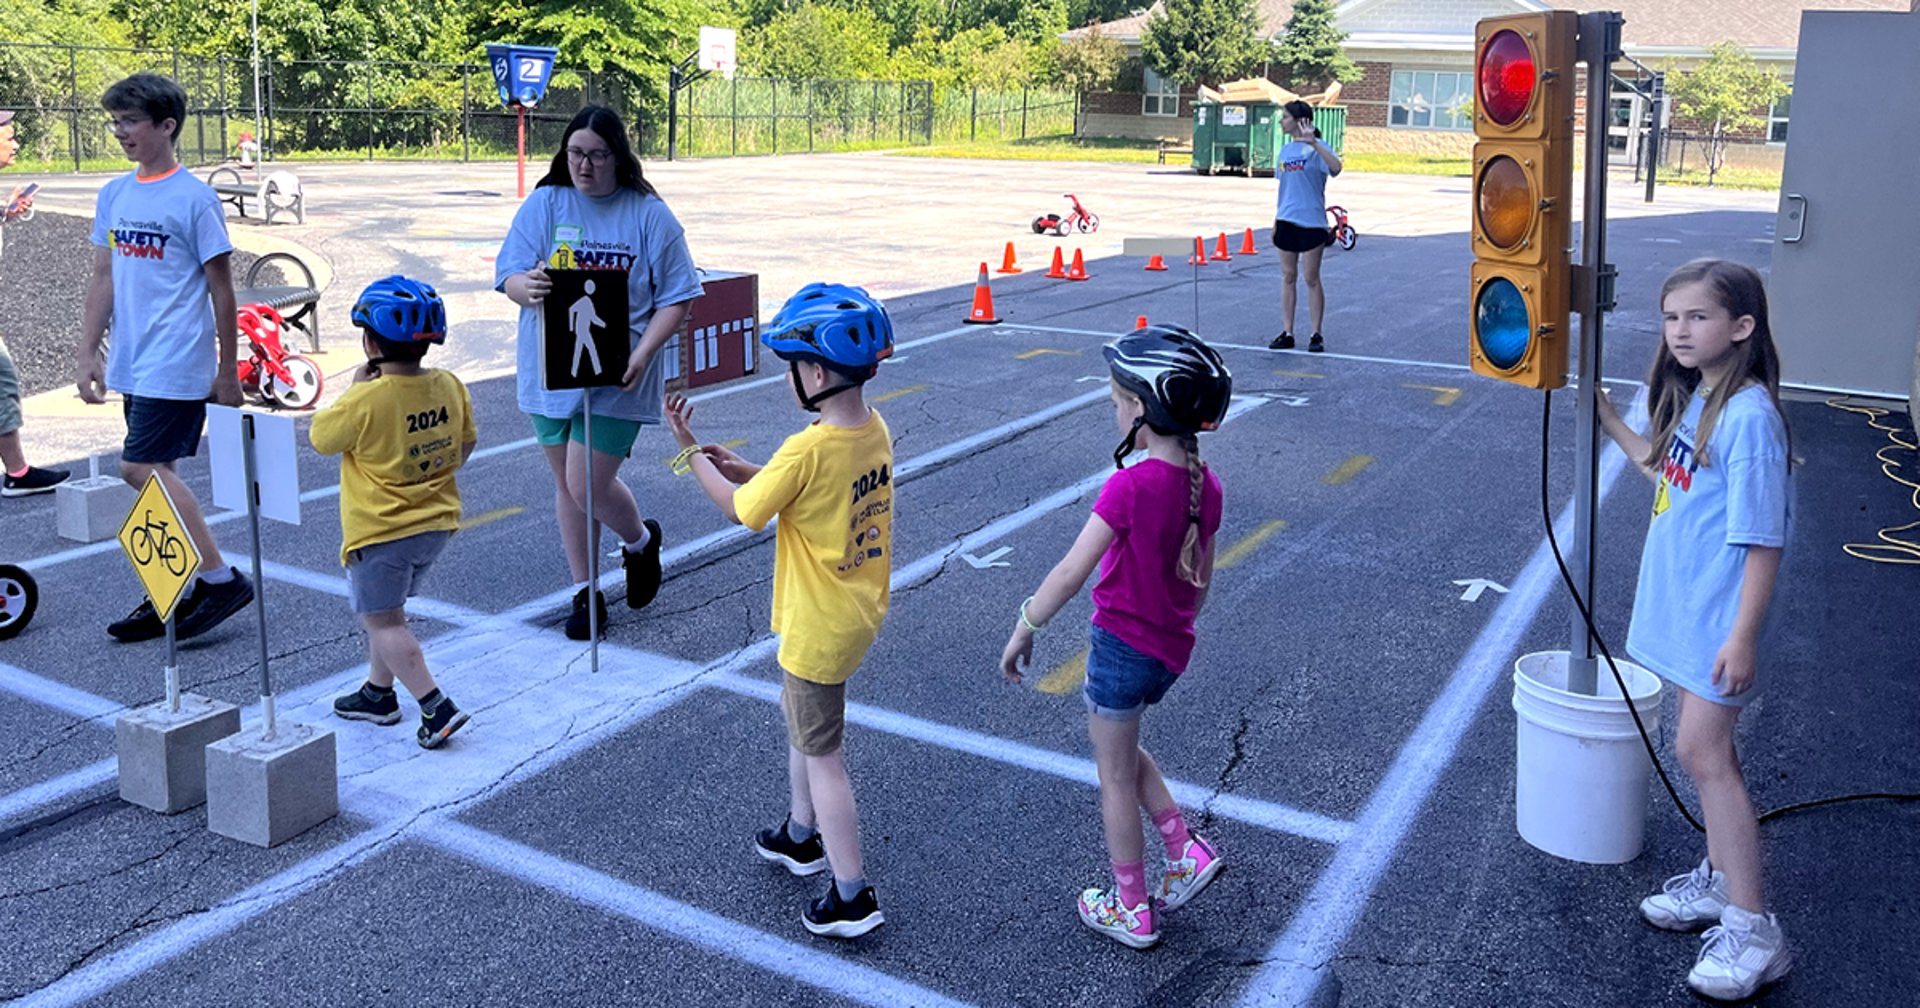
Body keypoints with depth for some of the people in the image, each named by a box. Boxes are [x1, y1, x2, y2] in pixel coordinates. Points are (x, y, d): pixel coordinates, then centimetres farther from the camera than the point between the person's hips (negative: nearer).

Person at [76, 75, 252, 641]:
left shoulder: (194, 198, -9)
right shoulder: (114, 195, 10)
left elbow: (221, 290, -7)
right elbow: (104, 279, 14)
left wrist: (227, 373, -6)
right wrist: (88, 354, 9)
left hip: (177, 365, -7)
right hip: (133, 365, 7)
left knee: (140, 468, -12)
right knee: (155, 474, 11)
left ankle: (220, 579, -3)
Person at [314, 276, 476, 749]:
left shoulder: (366, 400, -22)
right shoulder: (450, 386, -4)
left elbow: (320, 438, -6)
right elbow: (465, 446, 9)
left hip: (380, 531, -7)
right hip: (437, 522, 7)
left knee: (382, 621, 2)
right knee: (388, 610, 24)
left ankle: (436, 706, -6)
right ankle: (378, 693, 35)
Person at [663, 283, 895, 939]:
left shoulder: (806, 451, -28)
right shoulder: (875, 430, -3)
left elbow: (739, 509, -13)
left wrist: (689, 449, -1)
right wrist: (745, 469, 3)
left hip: (818, 629, -9)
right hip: (861, 612, 9)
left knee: (821, 754, 5)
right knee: (798, 713, 28)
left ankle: (852, 897, 14)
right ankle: (802, 837, 45)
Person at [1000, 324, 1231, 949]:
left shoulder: (1131, 485, -24)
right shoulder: (1205, 485, -2)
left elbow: (1071, 573, -24)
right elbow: (1200, 580, 9)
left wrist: (1023, 630, -13)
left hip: (1121, 644, -7)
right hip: (1170, 647, 7)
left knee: (1115, 775, 11)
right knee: (1121, 750, 29)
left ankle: (1131, 910, 25)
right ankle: (1186, 851, 23)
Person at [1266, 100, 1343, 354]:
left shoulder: (1316, 147, -9)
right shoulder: (1285, 150, 12)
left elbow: (1335, 168, -28)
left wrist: (1313, 143, -37)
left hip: (1311, 222, -6)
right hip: (1286, 221, 7)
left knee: (1311, 279, -1)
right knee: (1287, 277, 8)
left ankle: (1316, 335, 9)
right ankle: (1287, 333, 14)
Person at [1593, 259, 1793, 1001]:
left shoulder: (1748, 415, -21)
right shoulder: (1693, 399, 5)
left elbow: (1764, 539, -21)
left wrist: (1743, 636, -21)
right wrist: (1610, 422, 21)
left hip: (1715, 619, -9)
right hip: (1680, 607, 9)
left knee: (1702, 751, -6)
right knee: (1705, 746, 17)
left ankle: (1751, 930, 2)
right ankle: (1720, 879, 31)